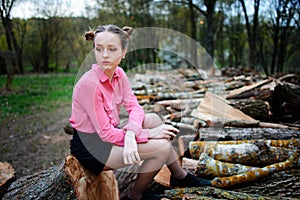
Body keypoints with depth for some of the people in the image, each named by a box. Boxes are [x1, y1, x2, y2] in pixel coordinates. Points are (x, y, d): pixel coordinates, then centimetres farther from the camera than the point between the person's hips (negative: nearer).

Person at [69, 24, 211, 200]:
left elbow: (135, 107, -5)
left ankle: (180, 175, 14)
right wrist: (149, 134, -19)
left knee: (153, 119, 0)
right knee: (162, 147, -16)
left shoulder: (118, 73, -2)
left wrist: (130, 134, -27)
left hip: (107, 135, 7)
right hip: (89, 147, -7)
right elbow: (105, 133, -24)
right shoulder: (89, 83, -25)